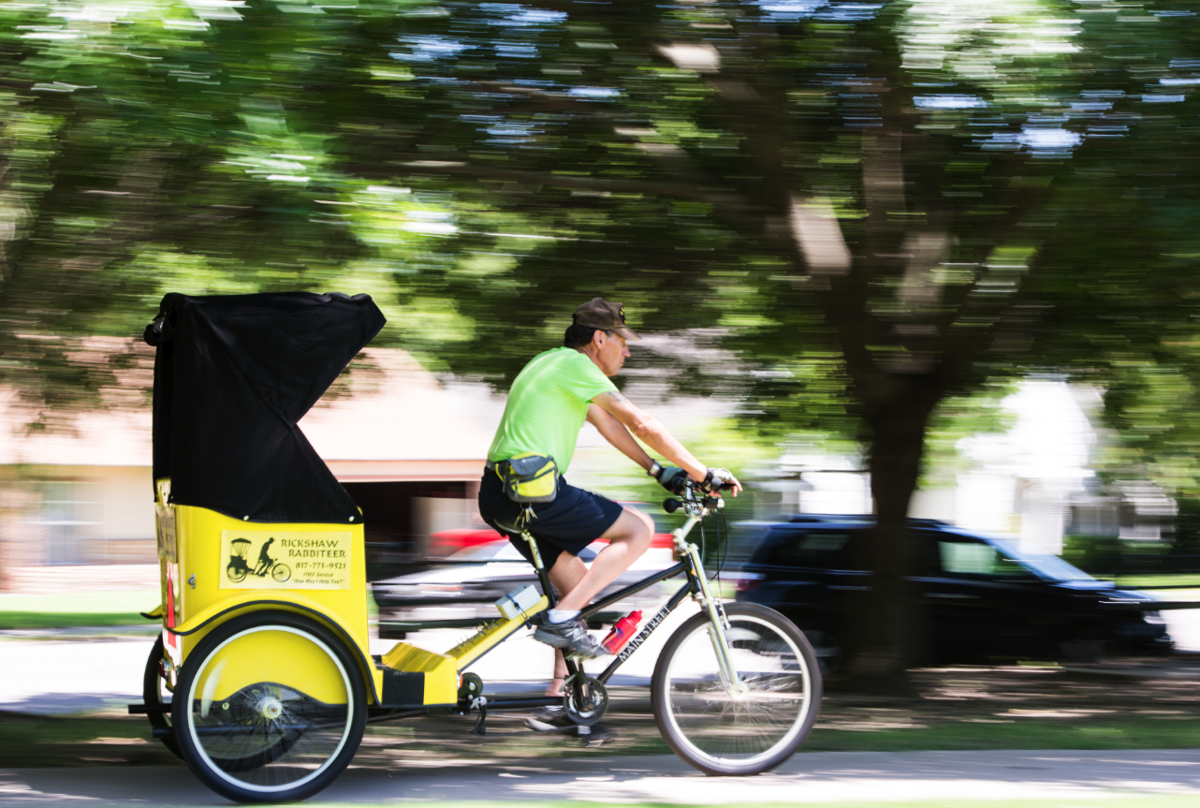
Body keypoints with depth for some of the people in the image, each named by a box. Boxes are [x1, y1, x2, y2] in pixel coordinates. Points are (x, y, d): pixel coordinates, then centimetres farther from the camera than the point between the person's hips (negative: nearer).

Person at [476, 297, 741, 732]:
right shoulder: (575, 365, -7)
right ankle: (561, 619, -10)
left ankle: (558, 697, 16)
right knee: (639, 528, -3)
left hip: (499, 496, 10)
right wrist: (704, 474, -7)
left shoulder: (553, 362, 23)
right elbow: (643, 425, -11)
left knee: (579, 581, 18)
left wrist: (658, 469, 26)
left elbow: (608, 423, 29)